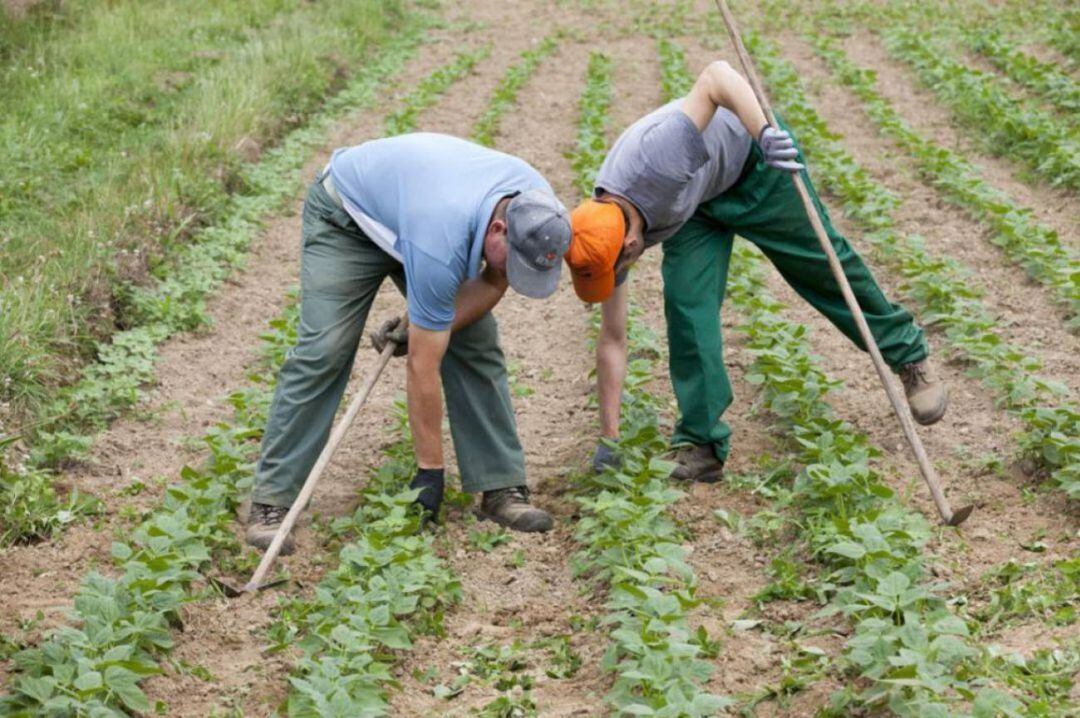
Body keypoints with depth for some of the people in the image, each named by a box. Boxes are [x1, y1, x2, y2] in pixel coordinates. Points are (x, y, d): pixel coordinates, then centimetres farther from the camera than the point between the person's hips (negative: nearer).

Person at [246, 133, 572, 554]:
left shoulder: (535, 206, -25)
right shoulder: (442, 243, -43)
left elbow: (494, 282, -5)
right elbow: (423, 368, -35)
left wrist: (426, 329, -18)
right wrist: (429, 470, -27)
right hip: (347, 216, -6)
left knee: (477, 344, -5)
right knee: (323, 353, -17)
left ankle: (500, 487, 0)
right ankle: (271, 501, -12)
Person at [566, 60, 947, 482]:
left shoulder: (653, 161, -43)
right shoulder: (604, 231, -21)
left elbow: (716, 75, -46)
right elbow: (612, 340, -12)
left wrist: (764, 133, -57)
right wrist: (608, 438, -11)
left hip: (750, 157, -4)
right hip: (698, 202, 4)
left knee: (821, 261, 6)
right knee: (686, 305, -14)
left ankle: (909, 356, 27)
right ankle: (700, 446, -7)